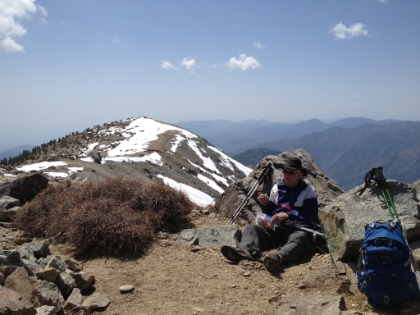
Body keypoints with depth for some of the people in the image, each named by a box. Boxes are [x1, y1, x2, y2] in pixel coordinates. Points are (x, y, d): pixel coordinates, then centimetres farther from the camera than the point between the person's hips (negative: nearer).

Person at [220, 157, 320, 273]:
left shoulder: (308, 190, 7)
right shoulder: (277, 188, 19)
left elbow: (311, 214, -6)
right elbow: (270, 212, 24)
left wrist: (287, 215, -16)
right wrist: (265, 204, 0)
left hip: (299, 229, -4)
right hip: (277, 227, 4)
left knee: (299, 237, -39)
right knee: (250, 227, -17)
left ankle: (279, 257, -67)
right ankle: (245, 250, -48)